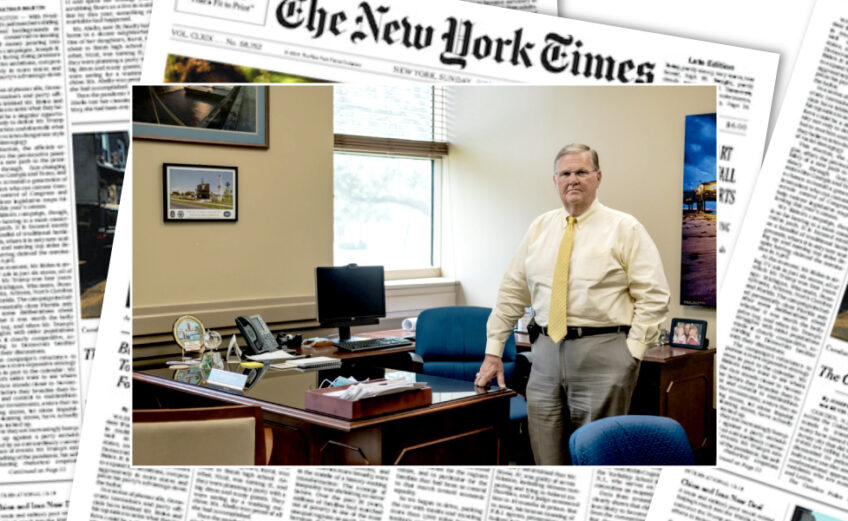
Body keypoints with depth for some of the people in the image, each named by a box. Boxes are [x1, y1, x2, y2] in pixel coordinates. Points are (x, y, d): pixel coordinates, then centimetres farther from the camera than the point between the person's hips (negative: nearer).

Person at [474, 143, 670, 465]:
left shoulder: (624, 229, 0)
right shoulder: (539, 228, 12)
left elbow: (653, 296, -3)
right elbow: (512, 292, 13)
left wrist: (632, 352, -10)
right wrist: (493, 352, 10)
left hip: (602, 354, -4)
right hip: (547, 351, 4)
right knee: (546, 456, 4)